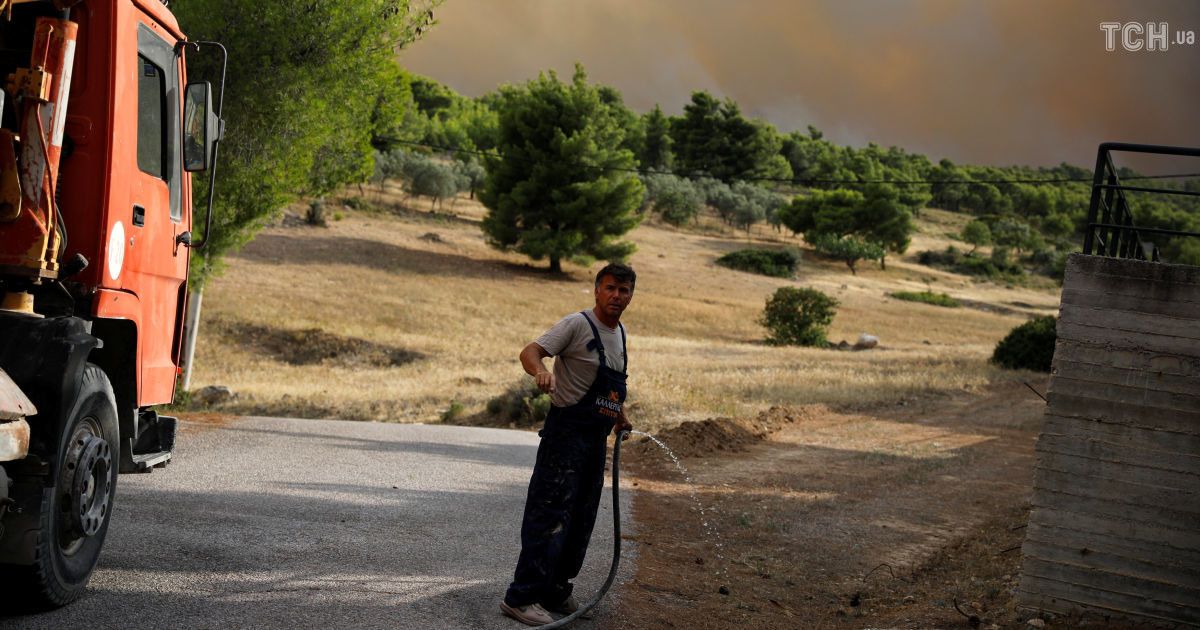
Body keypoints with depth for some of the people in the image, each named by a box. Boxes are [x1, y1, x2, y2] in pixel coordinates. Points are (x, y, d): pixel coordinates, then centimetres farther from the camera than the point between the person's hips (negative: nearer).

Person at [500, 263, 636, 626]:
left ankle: (556, 593, 24)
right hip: (566, 436, -8)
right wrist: (541, 371, -43)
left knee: (581, 521, 13)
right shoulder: (577, 324, -12)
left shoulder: (620, 333, 13)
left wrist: (620, 414, 17)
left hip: (596, 440, 9)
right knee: (550, 517, -11)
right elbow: (530, 352, -22)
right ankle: (521, 598, -8)